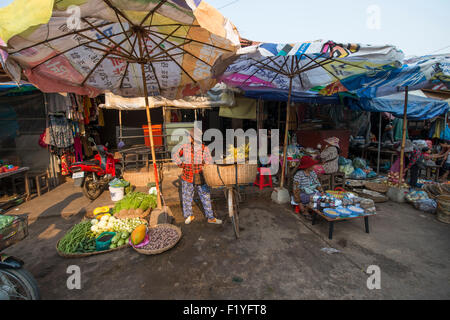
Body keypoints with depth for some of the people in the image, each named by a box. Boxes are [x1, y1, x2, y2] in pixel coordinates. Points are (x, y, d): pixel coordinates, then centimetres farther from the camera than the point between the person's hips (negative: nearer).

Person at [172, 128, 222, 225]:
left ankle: (210, 218, 20)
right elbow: (175, 155, 14)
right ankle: (189, 215, 34)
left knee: (206, 197, 6)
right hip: (187, 178, 1)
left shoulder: (205, 149, -5)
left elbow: (210, 163, -2)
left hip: (201, 178, -1)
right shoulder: (184, 147, -1)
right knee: (187, 197, 11)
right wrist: (180, 164, 4)